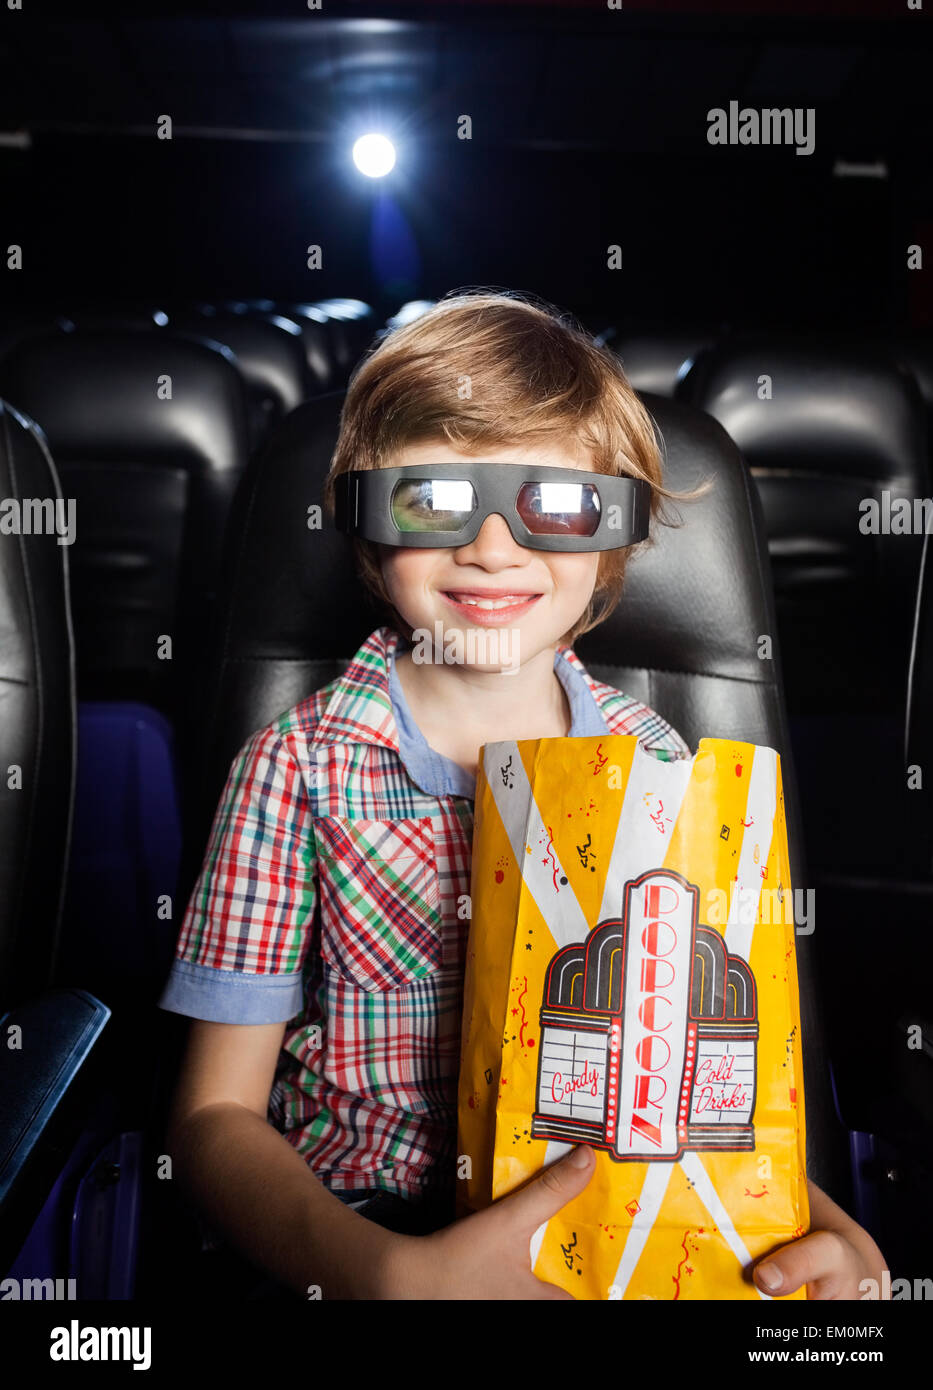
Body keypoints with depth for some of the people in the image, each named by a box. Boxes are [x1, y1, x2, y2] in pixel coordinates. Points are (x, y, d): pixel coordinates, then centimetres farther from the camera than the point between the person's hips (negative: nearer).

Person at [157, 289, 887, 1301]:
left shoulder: (655, 759, -1)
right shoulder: (298, 770, -9)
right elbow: (216, 1114, -8)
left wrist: (813, 1218, -15)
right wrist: (393, 1273, -24)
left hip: (622, 1213, 5)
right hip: (357, 1234, -4)